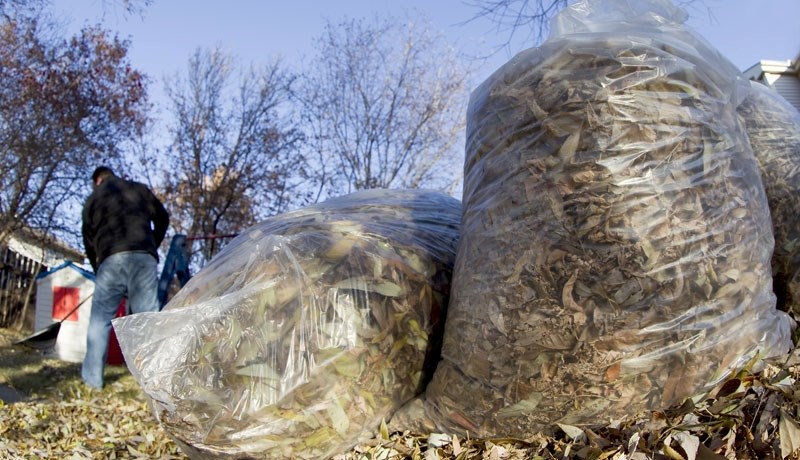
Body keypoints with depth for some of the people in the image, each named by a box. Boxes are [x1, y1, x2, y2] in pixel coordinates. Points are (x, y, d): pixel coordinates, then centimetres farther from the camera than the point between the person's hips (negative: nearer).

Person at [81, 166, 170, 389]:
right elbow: (162, 218, 21)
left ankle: (92, 377, 4)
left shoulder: (93, 199, 21)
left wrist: (97, 267, 32)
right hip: (144, 256, 1)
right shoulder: (139, 189, 22)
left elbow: (89, 239, 21)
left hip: (112, 258, -1)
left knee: (100, 318, 6)